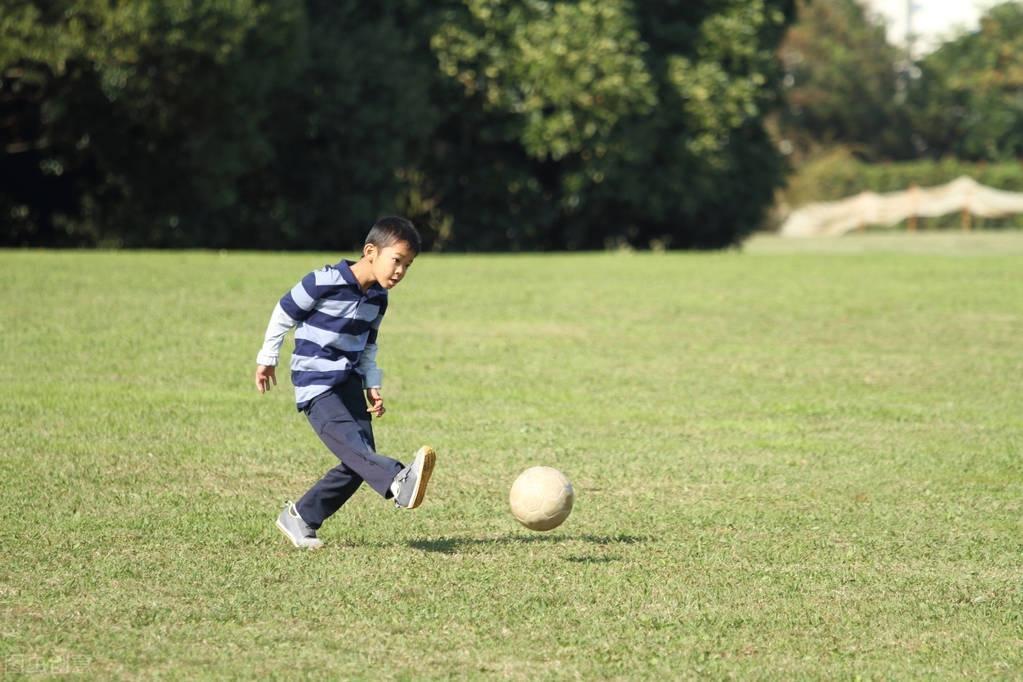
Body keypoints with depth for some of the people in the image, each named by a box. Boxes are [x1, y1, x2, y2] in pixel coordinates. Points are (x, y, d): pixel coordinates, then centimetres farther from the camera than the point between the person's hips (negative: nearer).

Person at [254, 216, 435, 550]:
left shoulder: (377, 298, 7)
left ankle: (301, 517, 12)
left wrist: (372, 385, 11)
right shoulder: (325, 283, -17)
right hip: (315, 384, -8)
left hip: (349, 382, 8)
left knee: (358, 464, -1)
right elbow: (284, 312, -5)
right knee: (353, 446, -28)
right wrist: (267, 359, 4)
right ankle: (400, 482, -55)